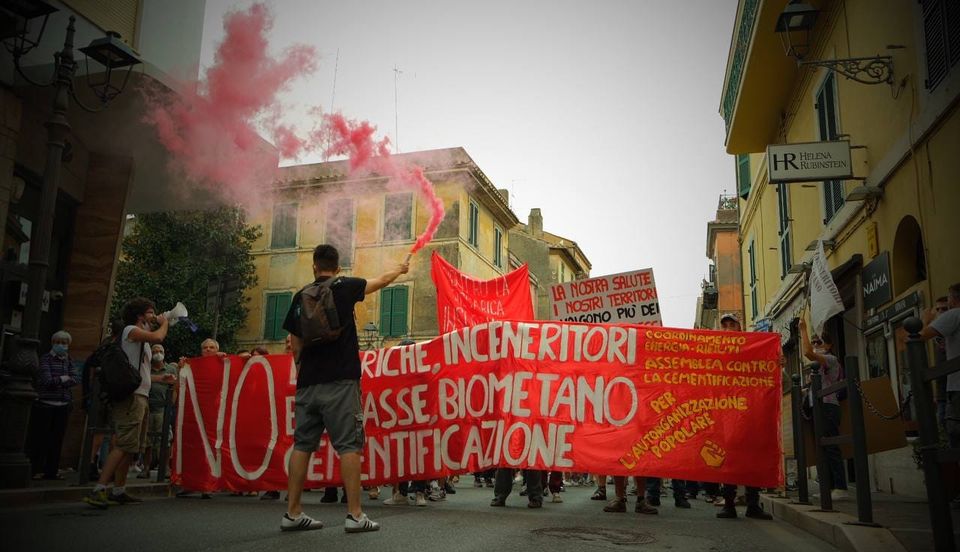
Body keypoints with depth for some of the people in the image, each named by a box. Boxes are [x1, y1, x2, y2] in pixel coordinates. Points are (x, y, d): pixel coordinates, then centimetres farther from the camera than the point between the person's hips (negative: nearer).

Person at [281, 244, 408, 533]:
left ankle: (292, 514, 11)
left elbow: (295, 346, 14)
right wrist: (400, 269, 35)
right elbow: (382, 280, 16)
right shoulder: (344, 287, -1)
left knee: (302, 445, 8)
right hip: (340, 381, -5)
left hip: (307, 383, 5)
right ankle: (355, 515, -5)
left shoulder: (300, 297, 10)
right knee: (349, 445, -4)